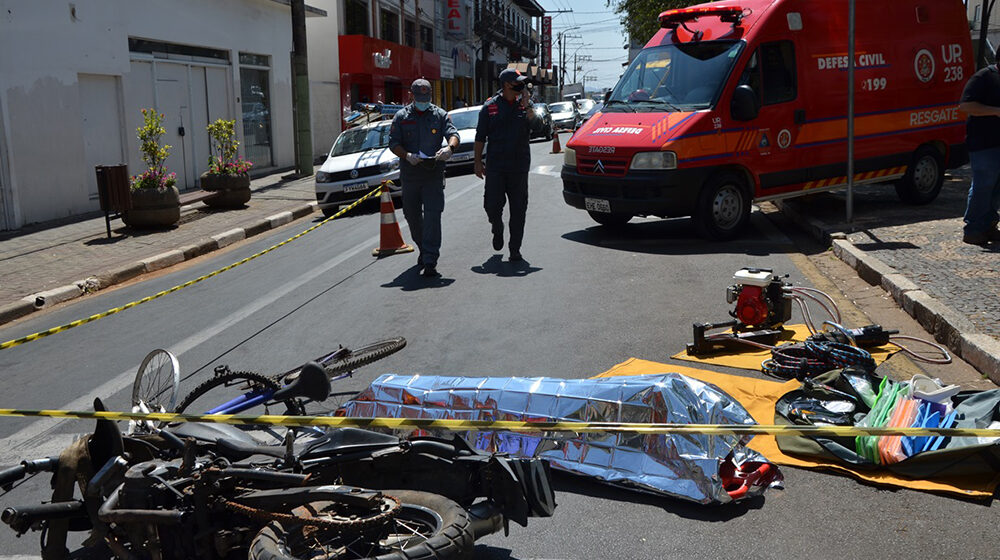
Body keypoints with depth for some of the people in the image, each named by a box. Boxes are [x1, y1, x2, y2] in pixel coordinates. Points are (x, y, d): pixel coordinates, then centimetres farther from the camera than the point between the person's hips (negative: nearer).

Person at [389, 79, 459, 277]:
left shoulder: (440, 115, 8)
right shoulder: (401, 116, 9)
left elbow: (453, 134, -4)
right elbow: (393, 143, 3)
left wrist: (449, 148, -27)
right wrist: (407, 155, -18)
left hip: (434, 174, -2)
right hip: (409, 175, 2)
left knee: (433, 214, -12)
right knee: (412, 215, 11)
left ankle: (430, 262, -14)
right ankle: (423, 249, 35)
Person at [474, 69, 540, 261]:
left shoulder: (525, 104, 8)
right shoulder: (490, 107, 3)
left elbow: (536, 124, -9)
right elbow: (480, 137, 5)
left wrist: (526, 105, -15)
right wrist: (477, 161, 1)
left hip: (519, 166, 1)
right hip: (495, 166, -1)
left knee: (518, 209, 2)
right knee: (492, 205, -4)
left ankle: (515, 249, 10)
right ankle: (497, 229, 28)